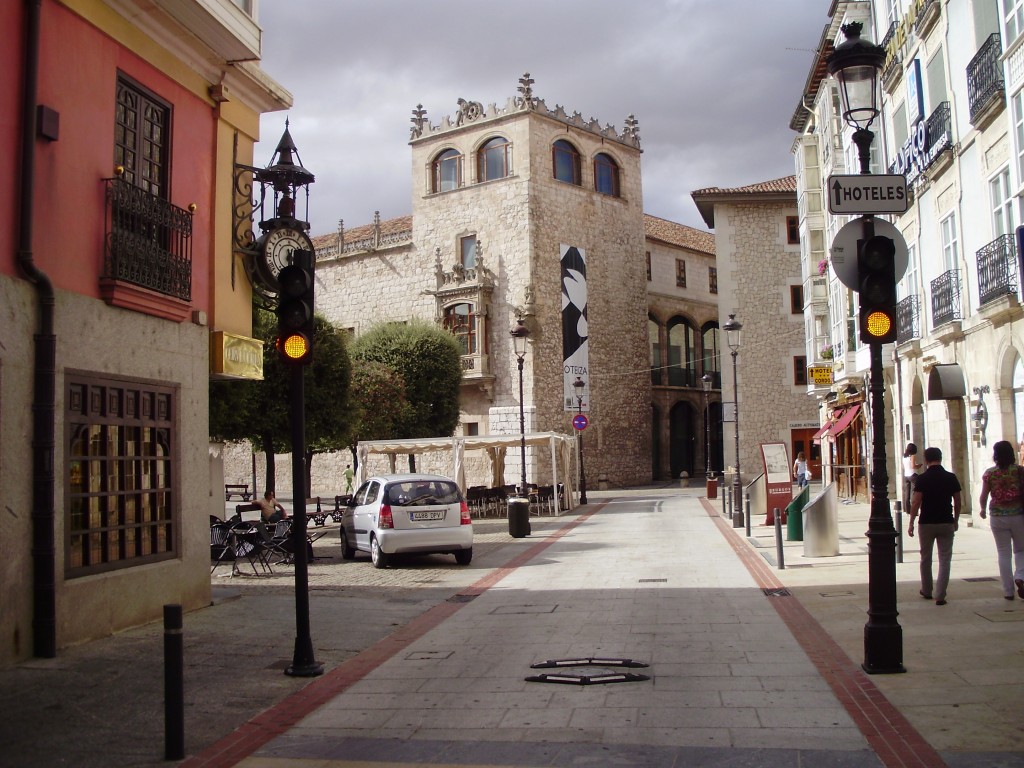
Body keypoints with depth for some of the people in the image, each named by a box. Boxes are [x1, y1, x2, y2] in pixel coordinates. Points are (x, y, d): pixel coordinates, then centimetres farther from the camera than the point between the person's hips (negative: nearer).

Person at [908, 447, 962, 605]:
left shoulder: (922, 478, -9)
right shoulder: (951, 478, -1)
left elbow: (916, 503, -12)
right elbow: (957, 502, 4)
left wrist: (911, 523, -5)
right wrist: (956, 520, 18)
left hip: (927, 523, -1)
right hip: (947, 523, 1)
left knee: (926, 558, 15)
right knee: (945, 559, 4)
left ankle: (926, 591, 27)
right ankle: (940, 595, -3)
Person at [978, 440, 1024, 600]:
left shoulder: (989, 473, -3)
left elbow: (984, 495, 1)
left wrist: (983, 509, 20)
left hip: (998, 516, 0)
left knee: (1003, 553, 8)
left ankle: (1008, 590, 7)